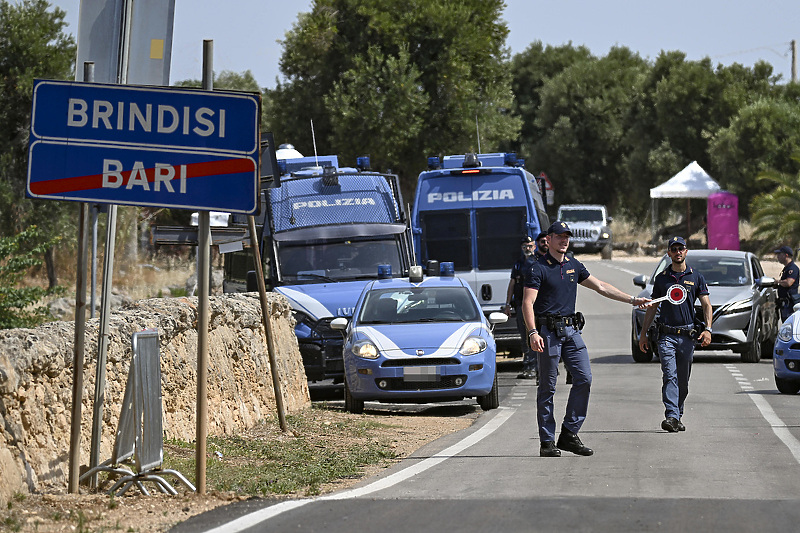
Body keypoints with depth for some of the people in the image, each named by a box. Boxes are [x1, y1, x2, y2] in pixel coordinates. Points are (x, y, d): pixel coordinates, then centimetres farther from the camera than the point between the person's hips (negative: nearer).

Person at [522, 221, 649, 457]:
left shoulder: (574, 266, 14)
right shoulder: (538, 269, -5)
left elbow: (601, 287, 21)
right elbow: (527, 303, -12)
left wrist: (632, 300, 19)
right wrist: (533, 333, -24)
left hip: (572, 330, 6)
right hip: (548, 330, -6)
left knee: (584, 379, -4)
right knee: (548, 387, -2)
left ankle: (569, 434, 5)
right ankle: (547, 442, 3)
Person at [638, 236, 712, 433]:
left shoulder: (695, 277, 8)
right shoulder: (661, 278, 10)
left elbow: (706, 305, 6)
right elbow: (652, 307, 16)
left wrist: (707, 329, -9)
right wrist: (643, 333, 13)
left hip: (687, 335, 1)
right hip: (666, 334, -1)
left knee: (683, 380, 6)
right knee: (670, 376, -14)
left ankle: (678, 416, 18)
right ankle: (671, 417, -23)